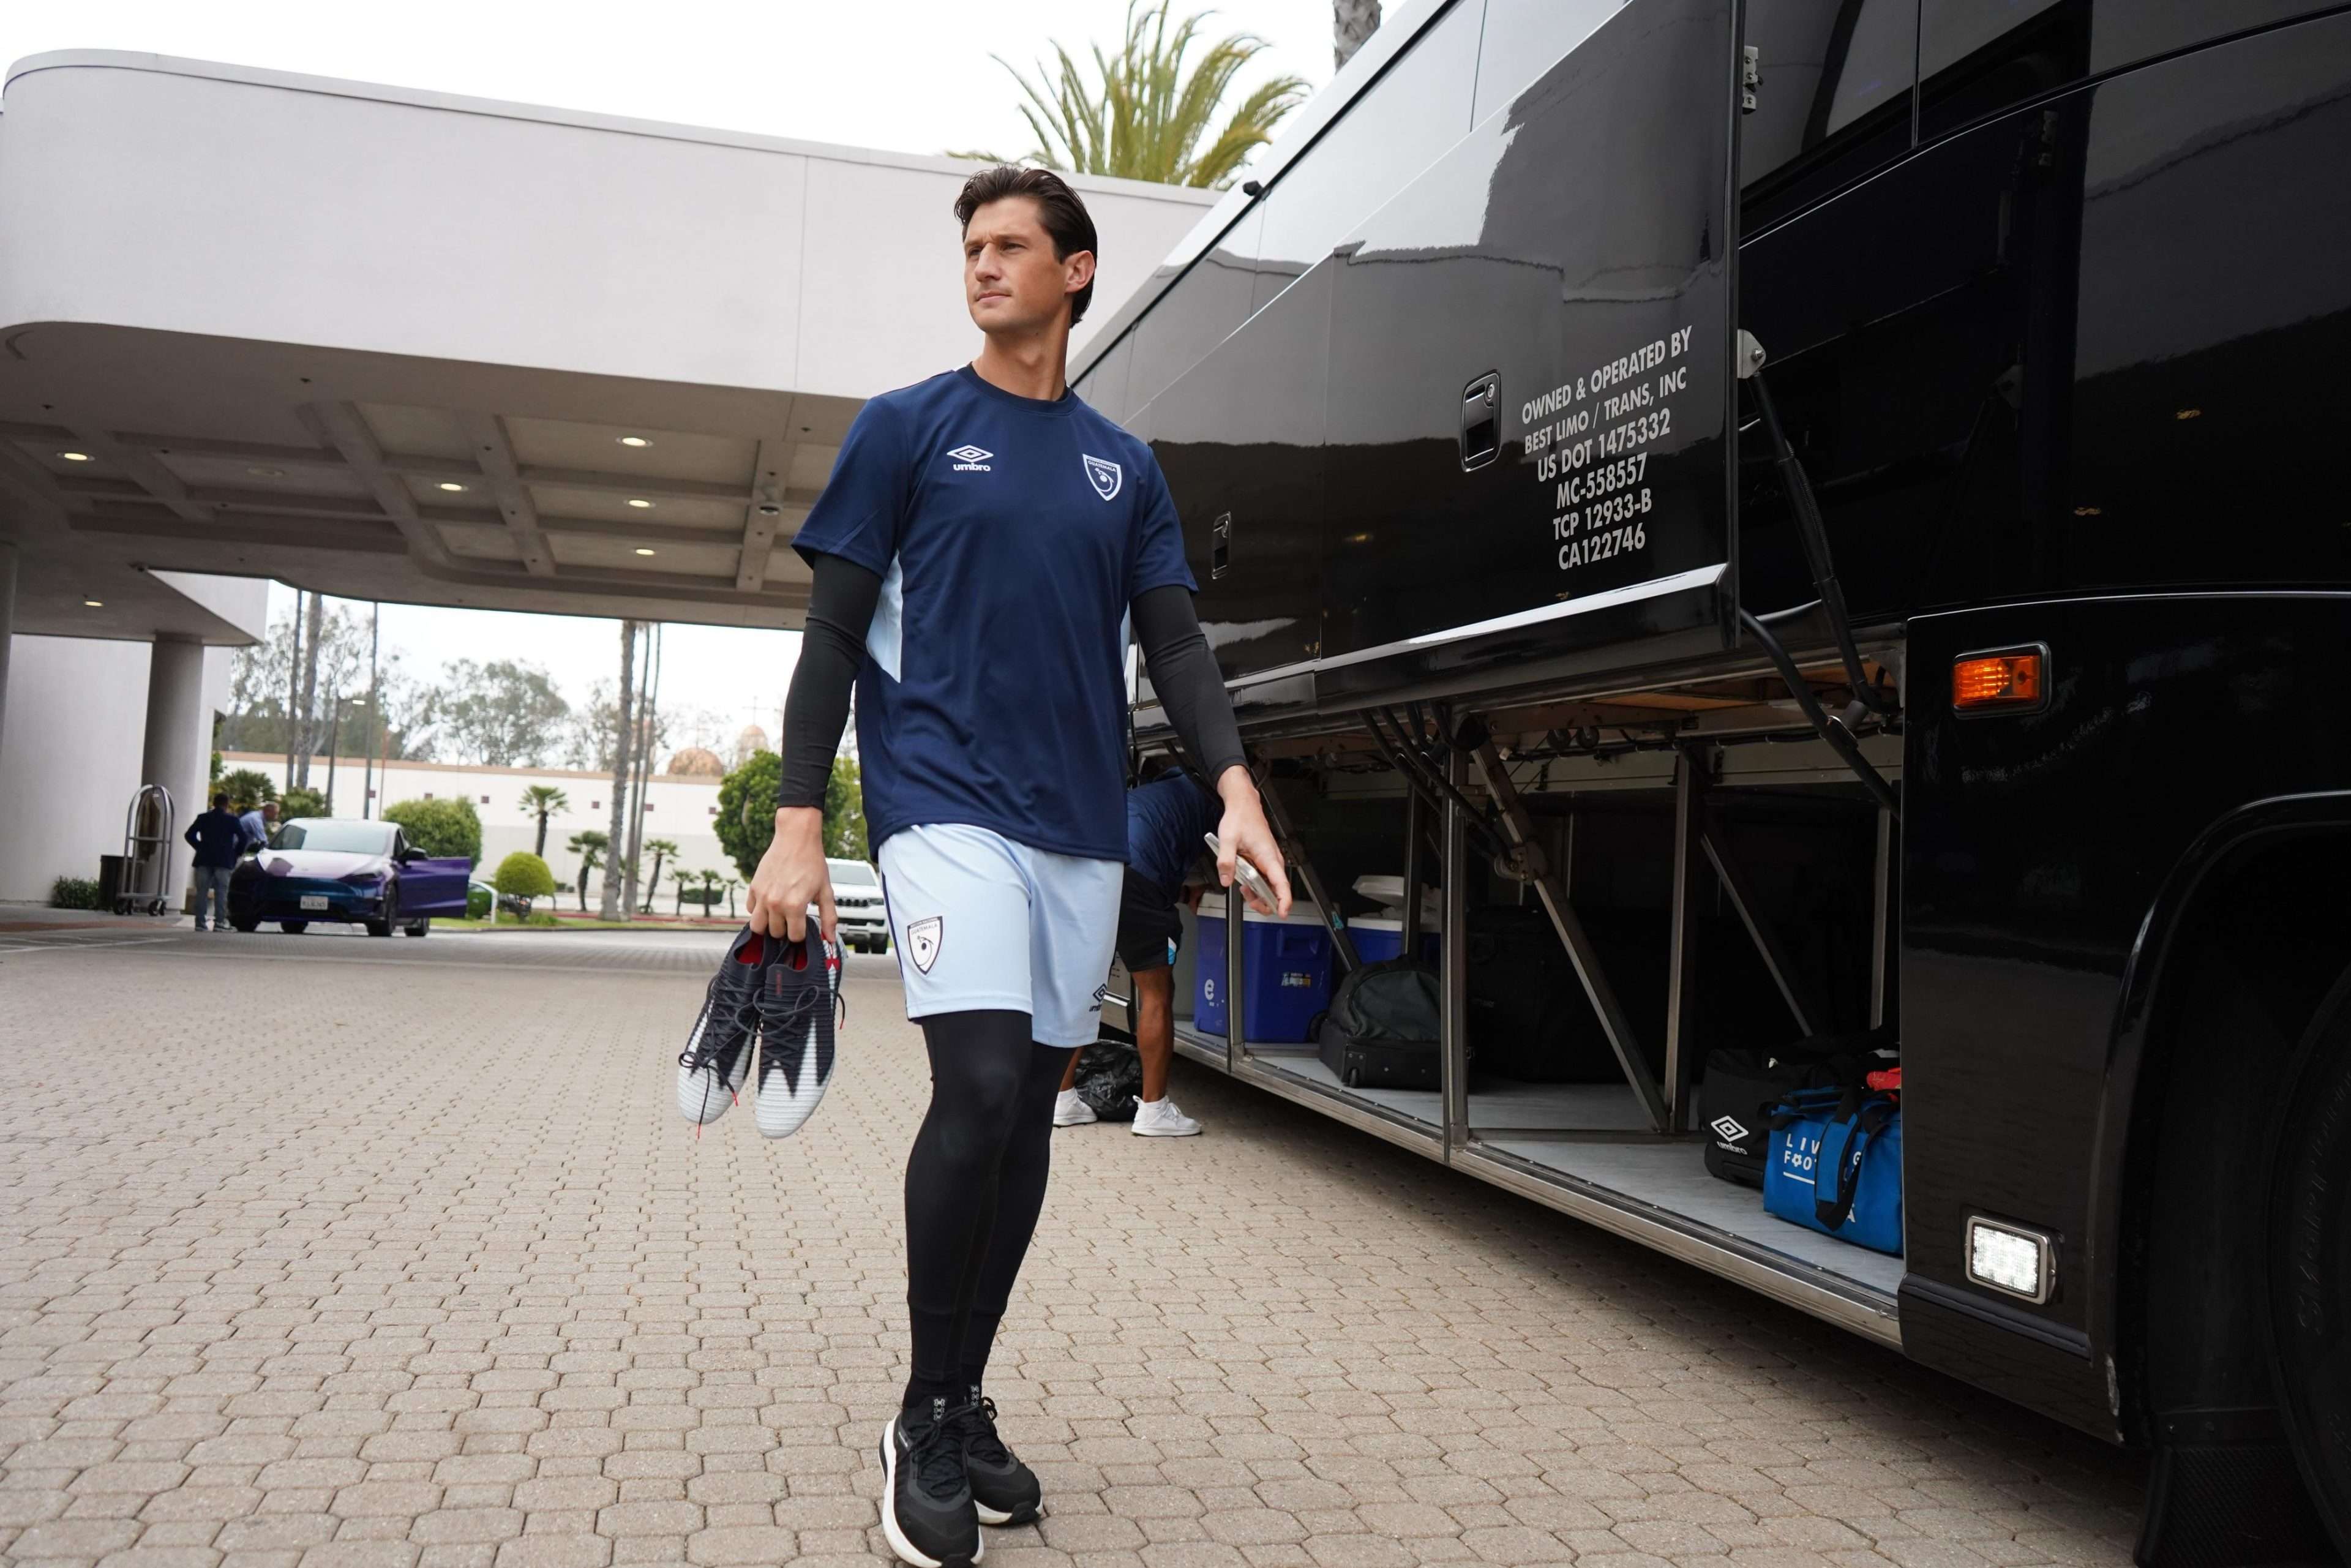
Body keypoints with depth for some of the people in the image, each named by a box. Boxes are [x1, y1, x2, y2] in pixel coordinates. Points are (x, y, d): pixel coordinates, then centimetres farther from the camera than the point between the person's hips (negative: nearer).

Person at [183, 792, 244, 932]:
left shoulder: (203, 818, 7)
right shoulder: (232, 820, 0)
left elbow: (189, 835, 5)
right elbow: (243, 838, -7)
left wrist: (200, 848, 13)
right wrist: (235, 853, 6)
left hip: (204, 859, 2)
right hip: (224, 861, -2)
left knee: (202, 892, 5)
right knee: (221, 892, -3)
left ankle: (200, 922, 1)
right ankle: (219, 922, -11)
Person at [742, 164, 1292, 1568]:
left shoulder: (1125, 466, 15)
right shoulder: (906, 427, 6)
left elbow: (1176, 643, 10)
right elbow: (835, 634, 1)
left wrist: (1234, 781, -8)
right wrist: (799, 824, -8)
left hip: (1084, 828, 5)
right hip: (947, 804, -4)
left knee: (1029, 1110, 7)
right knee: (983, 1086, -18)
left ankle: (965, 1402, 21)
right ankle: (927, 1417, 1)